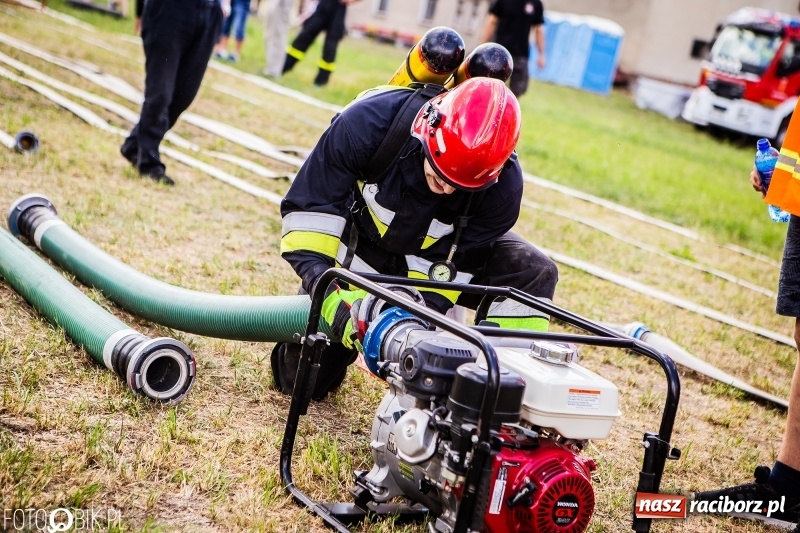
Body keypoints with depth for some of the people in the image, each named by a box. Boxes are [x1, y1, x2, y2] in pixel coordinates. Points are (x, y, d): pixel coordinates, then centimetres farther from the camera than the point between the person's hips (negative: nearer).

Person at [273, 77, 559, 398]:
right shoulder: (368, 122, -35)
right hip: (364, 245, -1)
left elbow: (449, 265, -23)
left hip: (433, 253, 1)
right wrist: (329, 290, -38)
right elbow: (308, 205, -28)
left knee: (533, 274, -24)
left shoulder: (502, 185, -31)